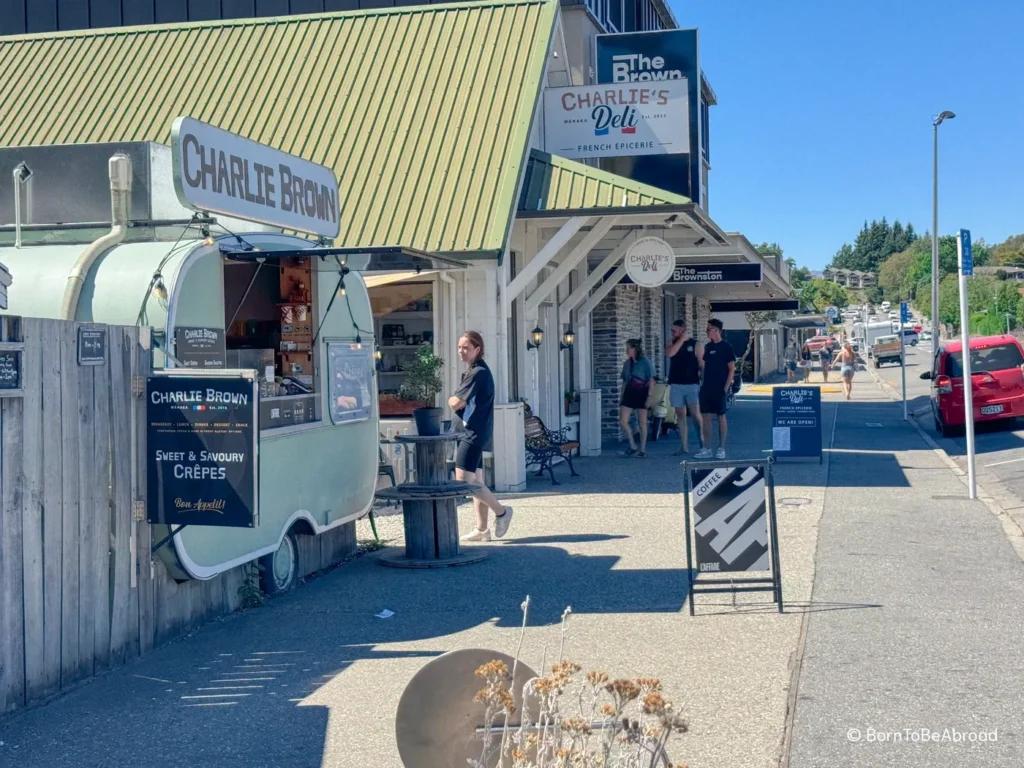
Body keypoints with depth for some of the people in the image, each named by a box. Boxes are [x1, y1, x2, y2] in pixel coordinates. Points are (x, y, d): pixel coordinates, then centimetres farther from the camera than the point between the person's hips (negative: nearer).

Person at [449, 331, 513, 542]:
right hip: (472, 432, 10)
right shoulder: (473, 371, 16)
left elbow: (455, 402, -18)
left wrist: (451, 401, 2)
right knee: (475, 481, 10)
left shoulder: (478, 373, -15)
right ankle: (482, 529, 14)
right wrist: (459, 405, -5)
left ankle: (501, 511, 0)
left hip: (474, 433, -10)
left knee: (464, 480, -12)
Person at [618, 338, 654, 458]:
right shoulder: (627, 363, 10)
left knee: (642, 423, 1)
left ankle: (643, 450, 9)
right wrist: (621, 397, 12)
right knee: (622, 421, -4)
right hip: (629, 393, 5)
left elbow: (651, 381, -8)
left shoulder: (645, 362, -7)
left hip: (641, 394, -5)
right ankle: (633, 446, 11)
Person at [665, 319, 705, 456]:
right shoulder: (672, 343, 9)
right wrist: (682, 340, -12)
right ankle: (684, 447, 8)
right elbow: (668, 353, -12)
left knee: (695, 414, -8)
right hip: (676, 385, 4)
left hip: (692, 384, -4)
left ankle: (702, 442, 10)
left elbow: (702, 364, -3)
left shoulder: (696, 344, -1)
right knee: (680, 415, 4)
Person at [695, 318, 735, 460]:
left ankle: (721, 448, 7)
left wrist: (726, 387, -13)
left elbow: (732, 368, -7)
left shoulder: (725, 346, -6)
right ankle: (707, 449, 9)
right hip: (706, 387, 6)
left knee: (721, 416, 1)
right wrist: (702, 382, 8)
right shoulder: (707, 346, 10)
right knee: (706, 416, 4)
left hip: (720, 388, -6)